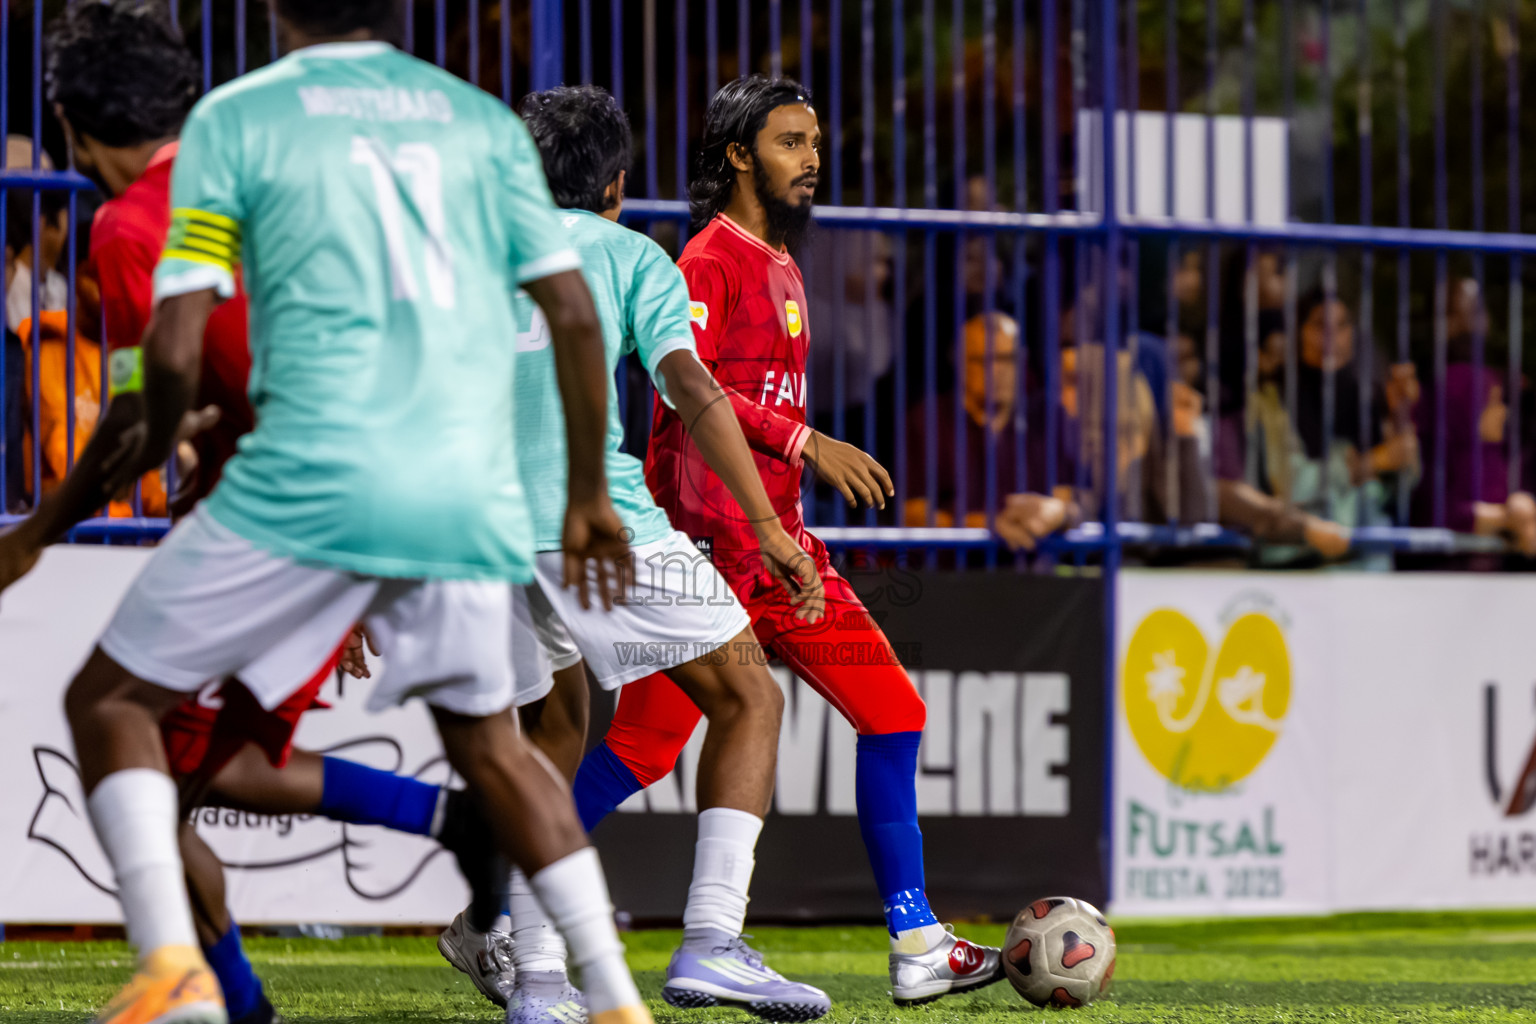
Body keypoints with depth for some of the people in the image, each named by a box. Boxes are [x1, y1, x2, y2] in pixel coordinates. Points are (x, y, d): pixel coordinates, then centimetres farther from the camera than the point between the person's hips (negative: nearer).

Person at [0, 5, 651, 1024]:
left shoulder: (232, 118, 3)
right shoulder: (483, 118, 14)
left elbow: (173, 355, -2)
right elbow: (575, 315, 10)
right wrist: (589, 496, 22)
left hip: (311, 481, -4)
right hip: (469, 495, 4)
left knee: (113, 700, 7)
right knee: (487, 737, 25)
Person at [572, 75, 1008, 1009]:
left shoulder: (781, 266, 20)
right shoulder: (711, 259, -8)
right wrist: (805, 443, -25)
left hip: (775, 544, 9)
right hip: (707, 541, -9)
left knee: (892, 714, 4)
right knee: (647, 742, -11)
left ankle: (918, 948, 4)